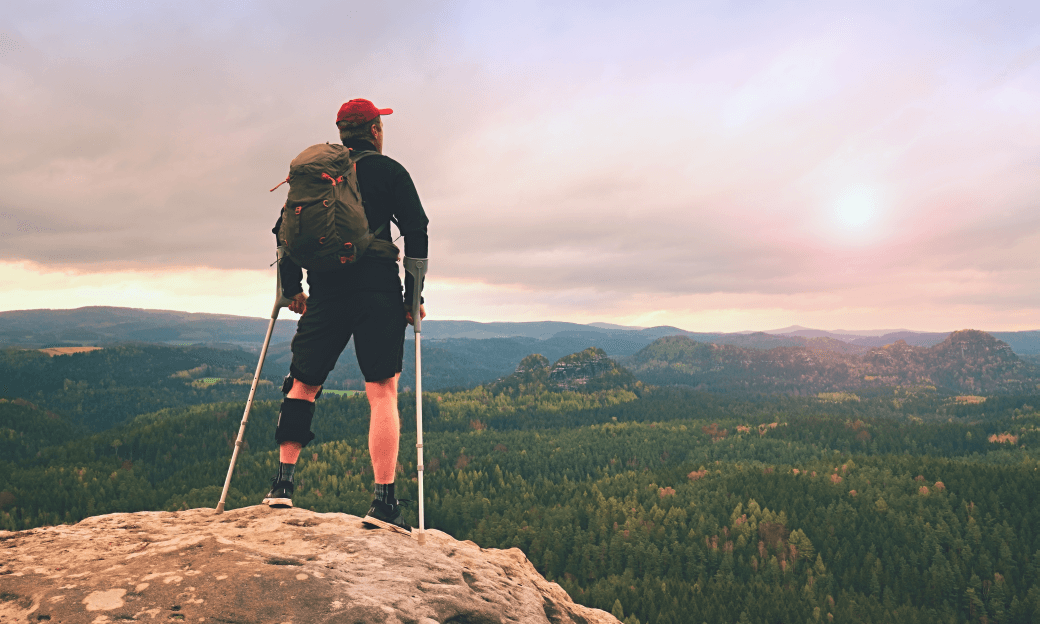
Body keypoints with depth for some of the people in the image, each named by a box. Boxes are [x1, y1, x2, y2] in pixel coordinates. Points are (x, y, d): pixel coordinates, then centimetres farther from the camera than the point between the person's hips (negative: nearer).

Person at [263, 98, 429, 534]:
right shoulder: (389, 170, 7)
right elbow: (416, 231, 0)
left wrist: (291, 288, 20)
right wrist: (413, 295, 4)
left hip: (325, 293, 3)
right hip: (377, 291, -3)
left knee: (302, 384, 16)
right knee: (382, 391, -4)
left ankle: (282, 482, 13)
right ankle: (384, 501, -9)